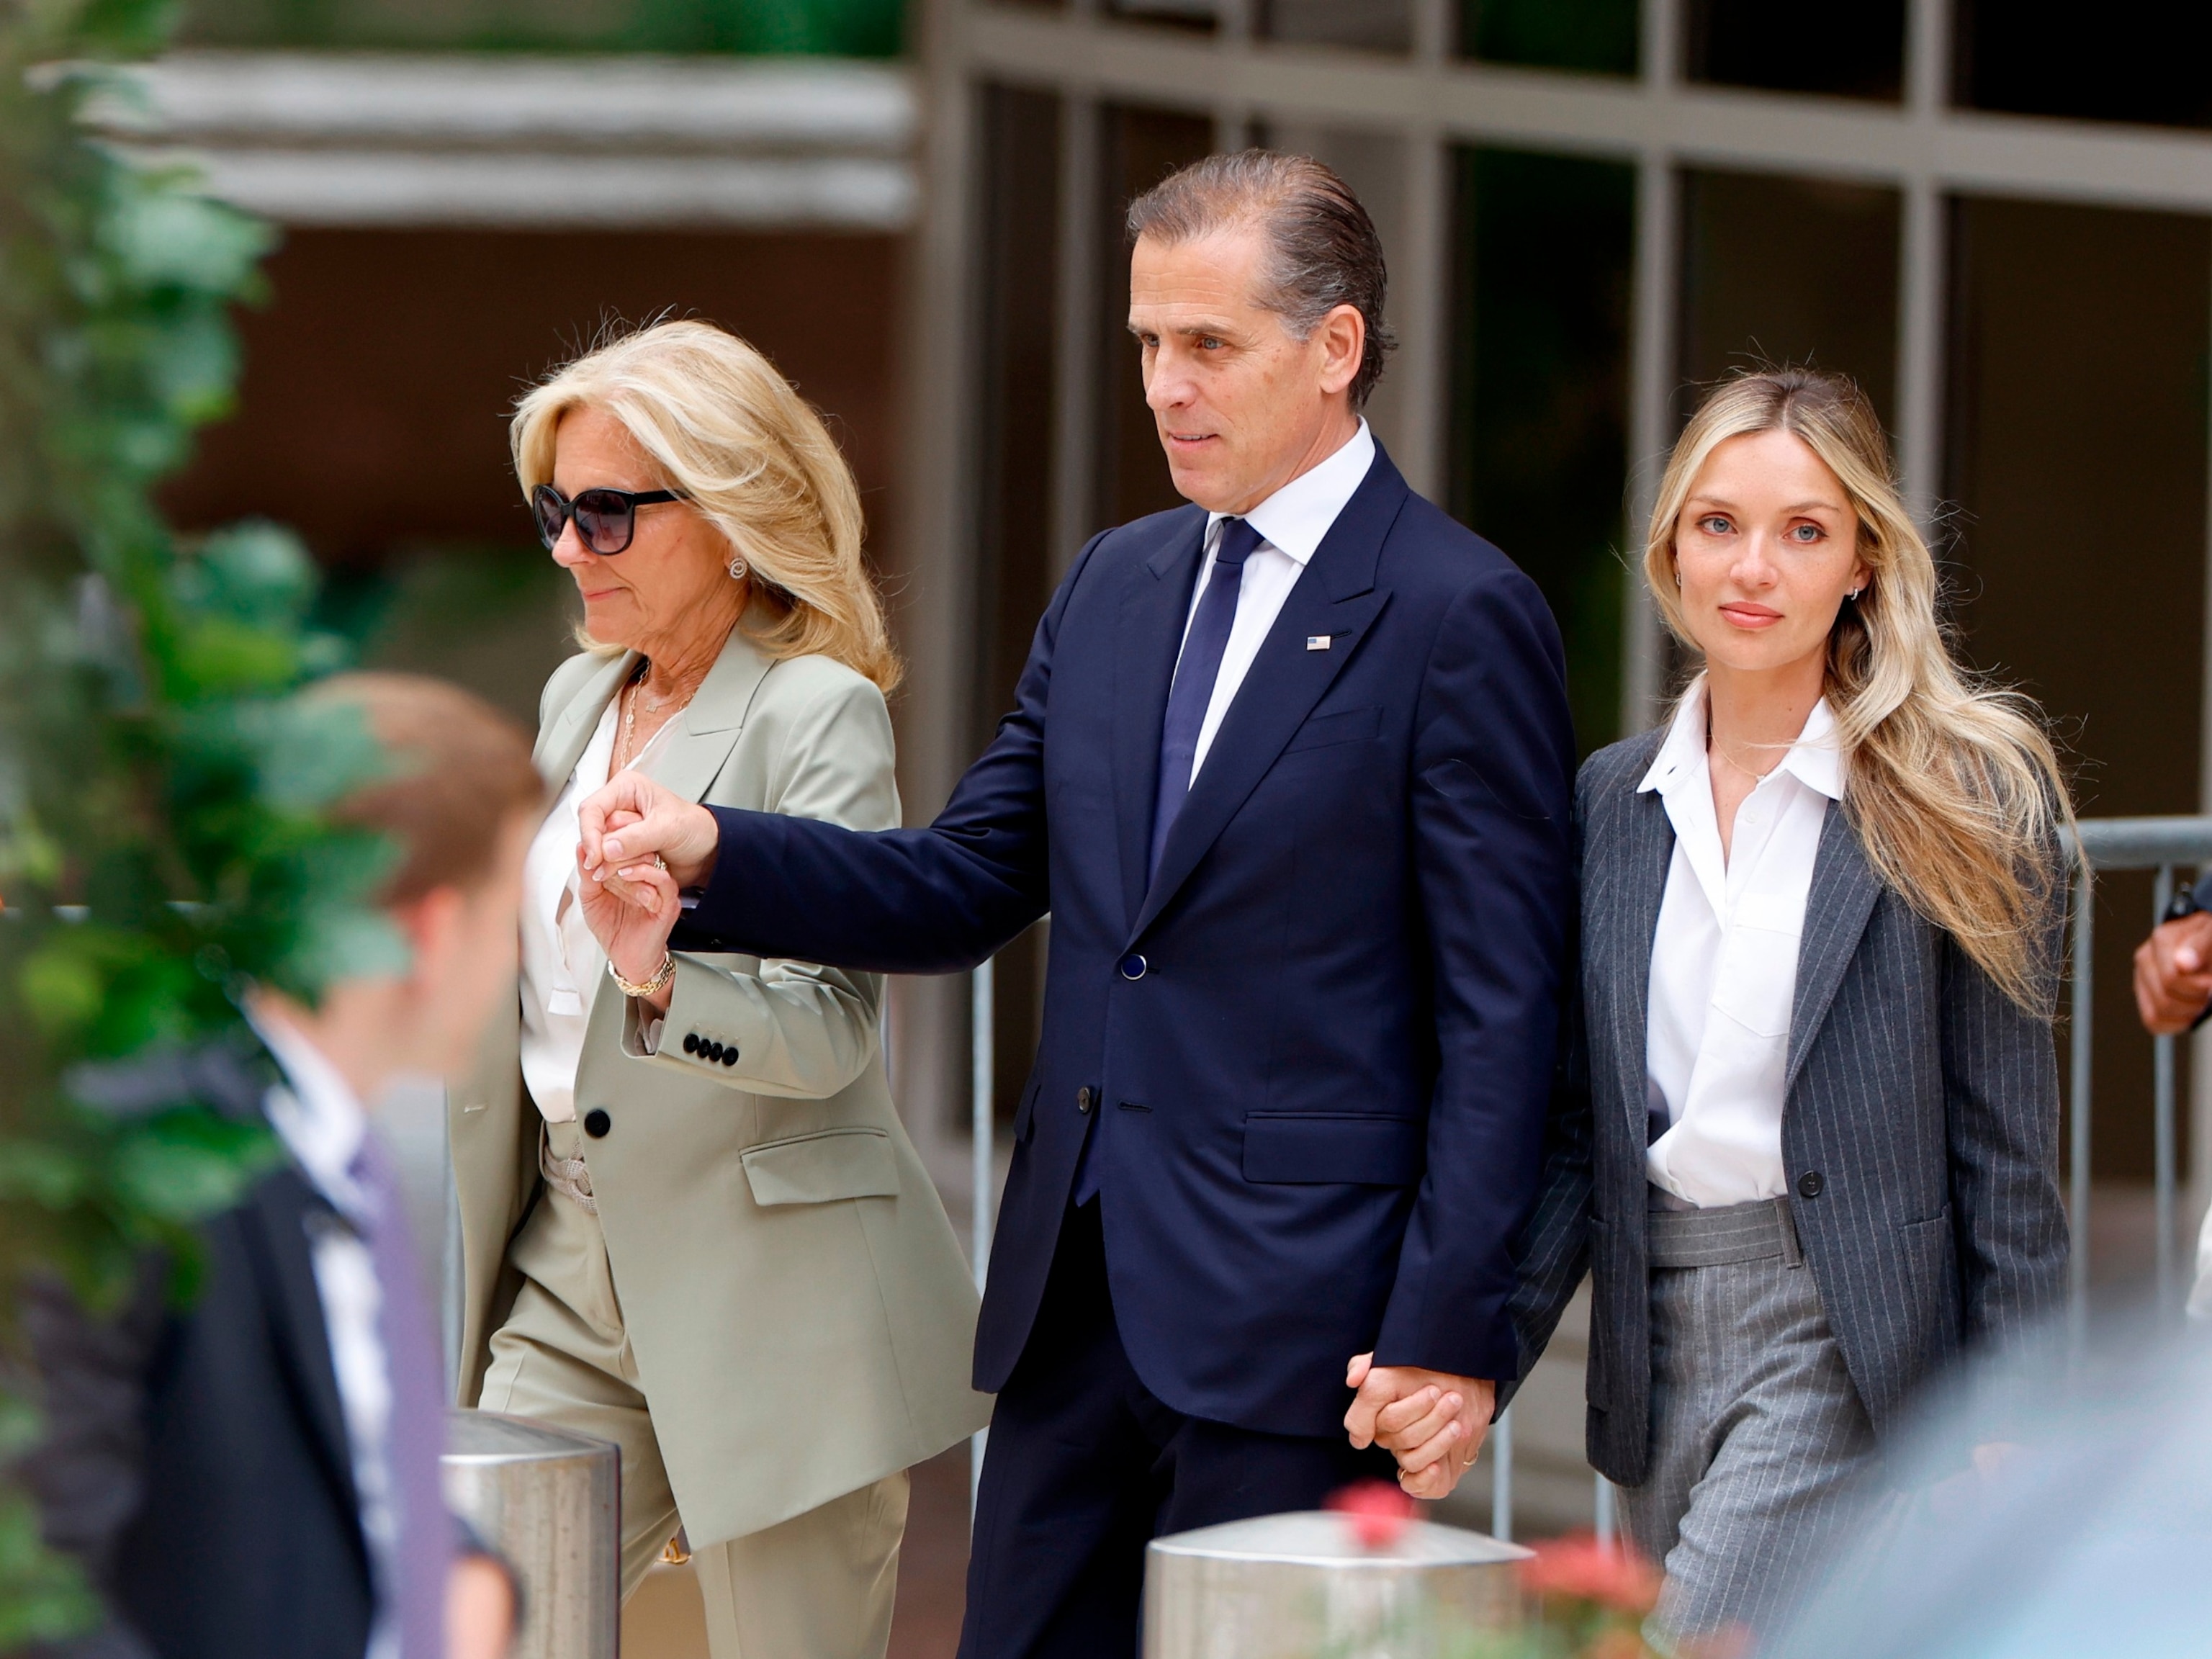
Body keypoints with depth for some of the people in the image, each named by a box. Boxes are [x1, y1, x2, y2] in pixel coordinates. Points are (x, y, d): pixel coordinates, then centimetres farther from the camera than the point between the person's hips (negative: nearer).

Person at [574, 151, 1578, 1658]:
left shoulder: (1460, 617, -8)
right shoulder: (1114, 587, 15)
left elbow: (1502, 1013, -11)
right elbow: (967, 885, 15)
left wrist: (1450, 1334, -15)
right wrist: (712, 855, -2)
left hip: (1295, 1311, -7)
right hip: (1076, 1295, 7)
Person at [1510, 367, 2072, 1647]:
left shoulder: (1963, 799, -4)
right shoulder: (1611, 802, 11)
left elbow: (2009, 1155, -5)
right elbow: (1574, 1140, 11)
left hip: (1850, 1348, -5)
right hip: (1660, 1341, 5)